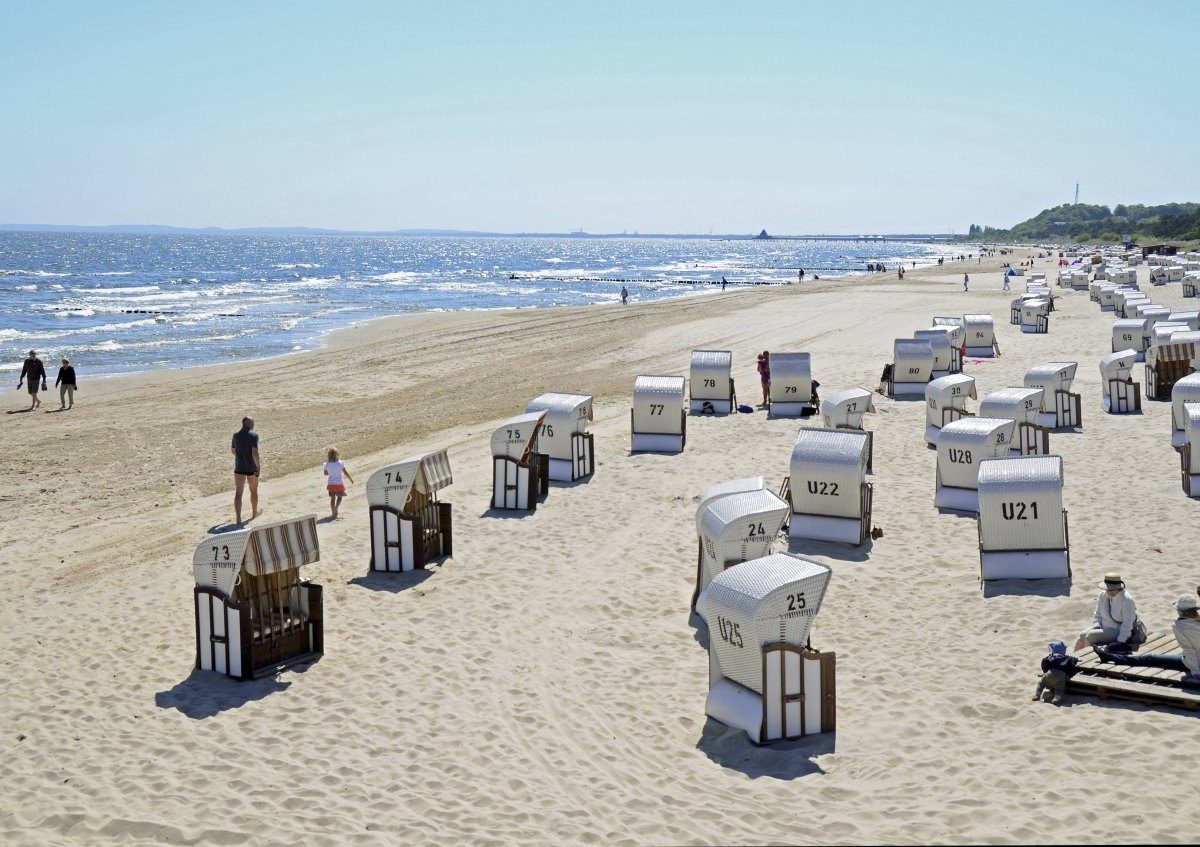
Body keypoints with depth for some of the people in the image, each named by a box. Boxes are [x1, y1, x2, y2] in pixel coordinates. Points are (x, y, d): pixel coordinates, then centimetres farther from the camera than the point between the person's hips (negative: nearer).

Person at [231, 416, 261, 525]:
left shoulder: (236, 435, 2)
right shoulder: (253, 435, -13)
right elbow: (254, 452, -22)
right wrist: (258, 466, -16)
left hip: (239, 468, 3)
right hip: (252, 468, -3)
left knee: (238, 494, 0)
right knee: (253, 491, 18)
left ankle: (238, 518, -11)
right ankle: (254, 513, 36)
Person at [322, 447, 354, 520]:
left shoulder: (327, 464, -9)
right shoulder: (340, 463, -14)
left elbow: (325, 473, 4)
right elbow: (345, 473, -8)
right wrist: (351, 478, 7)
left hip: (331, 484, 2)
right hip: (339, 483, -2)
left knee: (332, 498, 14)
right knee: (339, 497, 17)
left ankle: (333, 513, 15)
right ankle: (335, 509, -4)